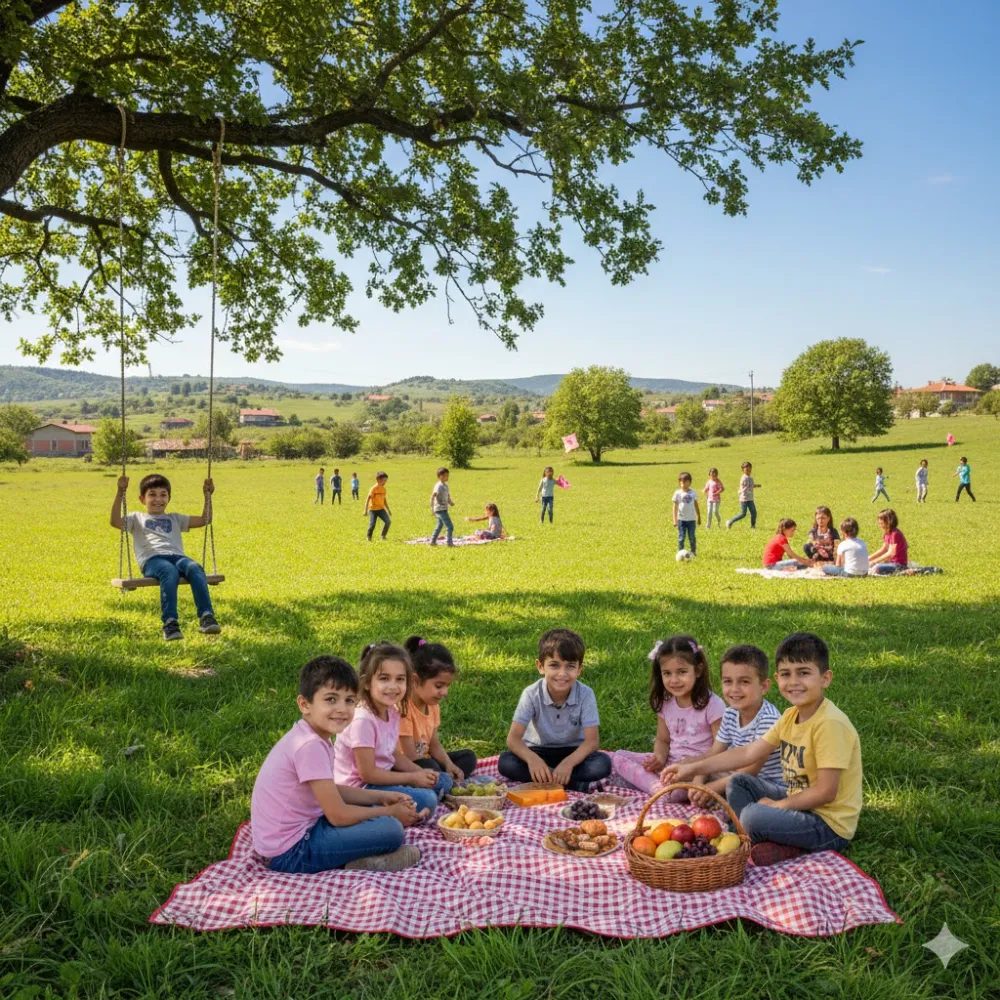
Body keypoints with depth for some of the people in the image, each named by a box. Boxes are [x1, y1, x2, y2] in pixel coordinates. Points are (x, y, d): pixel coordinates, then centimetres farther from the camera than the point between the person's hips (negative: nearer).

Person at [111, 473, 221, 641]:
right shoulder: (137, 518, 28)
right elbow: (115, 522, 8)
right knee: (170, 572, -41)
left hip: (177, 556, 3)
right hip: (152, 560, -2)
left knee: (195, 568, -35)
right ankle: (170, 623, -47)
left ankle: (206, 617, -46)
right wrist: (120, 493, 0)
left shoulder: (175, 519, 36)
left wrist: (208, 496, 22)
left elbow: (205, 520, 30)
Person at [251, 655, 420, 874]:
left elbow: (333, 791, 18)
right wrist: (390, 812, -6)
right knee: (391, 829, -19)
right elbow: (338, 816, -20)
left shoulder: (308, 736, 5)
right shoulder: (310, 746, -24)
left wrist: (383, 797, 11)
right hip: (290, 853, -10)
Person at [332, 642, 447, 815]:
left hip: (382, 776, 9)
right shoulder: (363, 720, -25)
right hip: (359, 788, -9)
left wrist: (421, 773, -5)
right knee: (427, 800, -23)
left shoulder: (392, 713, 1)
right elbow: (367, 773, -22)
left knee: (443, 781, 9)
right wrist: (412, 778, -15)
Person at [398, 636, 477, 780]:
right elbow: (410, 756, -25)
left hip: (425, 761, 10)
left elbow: (434, 745, 8)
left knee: (468, 757, 5)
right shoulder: (403, 707, -25)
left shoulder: (432, 705, 3)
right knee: (429, 767, -37)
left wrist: (449, 765, -10)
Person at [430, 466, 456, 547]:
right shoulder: (439, 486, -16)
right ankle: (450, 542, -6)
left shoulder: (445, 485, 12)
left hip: (444, 509, 10)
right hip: (441, 510, -10)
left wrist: (451, 502, 1)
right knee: (450, 526, -9)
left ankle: (433, 541, 29)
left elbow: (447, 496, 21)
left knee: (440, 525, 21)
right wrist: (432, 508, -28)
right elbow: (432, 496, -24)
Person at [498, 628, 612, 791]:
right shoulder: (531, 694, -20)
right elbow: (513, 738, -25)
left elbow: (592, 740, -23)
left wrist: (568, 762, -42)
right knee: (505, 763, -30)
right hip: (539, 751, 0)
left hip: (572, 752, 0)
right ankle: (574, 784, -25)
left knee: (603, 764, -30)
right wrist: (532, 759, -47)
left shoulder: (585, 695, -19)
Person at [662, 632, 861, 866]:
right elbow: (749, 753, 4)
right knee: (737, 783, 9)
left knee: (753, 815, -28)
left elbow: (826, 792, -24)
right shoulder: (791, 715, 3)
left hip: (829, 825, -9)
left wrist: (778, 805, -12)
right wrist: (693, 768, -2)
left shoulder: (830, 724, -24)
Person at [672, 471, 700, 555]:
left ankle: (693, 552, 17)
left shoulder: (693, 493, 4)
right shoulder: (678, 493, -2)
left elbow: (696, 505, 12)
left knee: (692, 537, 5)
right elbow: (675, 506, -1)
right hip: (681, 519, -1)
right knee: (681, 538, -1)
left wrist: (699, 517, 15)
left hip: (691, 519, 2)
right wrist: (675, 520, -5)